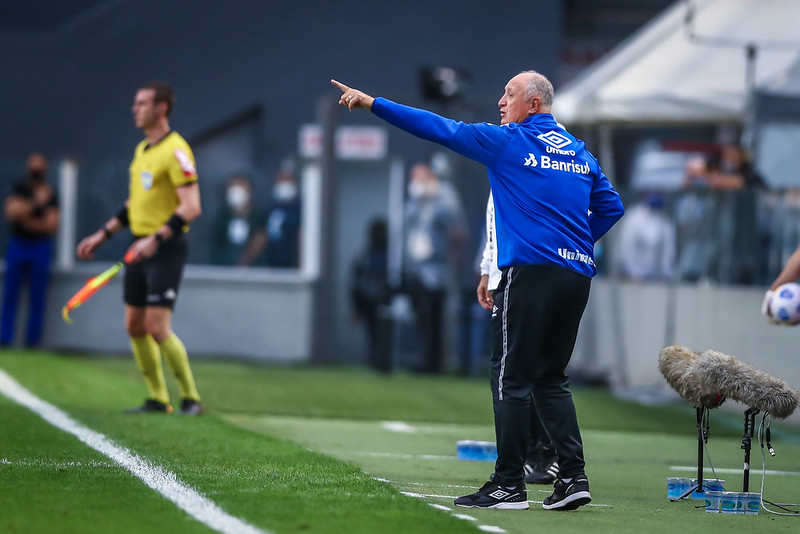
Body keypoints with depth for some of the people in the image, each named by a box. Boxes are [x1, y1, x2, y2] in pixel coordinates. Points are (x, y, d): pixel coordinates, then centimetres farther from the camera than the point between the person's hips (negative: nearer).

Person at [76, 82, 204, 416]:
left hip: (166, 249, -9)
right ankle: (158, 399, 17)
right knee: (135, 327, 8)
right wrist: (102, 235, 21)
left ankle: (191, 398, -1)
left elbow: (191, 207, -20)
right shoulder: (141, 150, 14)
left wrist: (155, 239, -28)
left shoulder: (175, 151, -14)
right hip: (140, 248, 9)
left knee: (158, 328, -13)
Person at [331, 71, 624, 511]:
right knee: (550, 378, 13)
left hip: (532, 271, -7)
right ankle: (573, 476, 3)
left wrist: (372, 103, 4)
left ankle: (509, 485, -5)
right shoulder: (580, 153, 17)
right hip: (576, 274, 7)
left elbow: (440, 128, 0)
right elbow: (611, 207, 23)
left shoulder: (509, 142, 0)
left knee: (511, 377, -3)